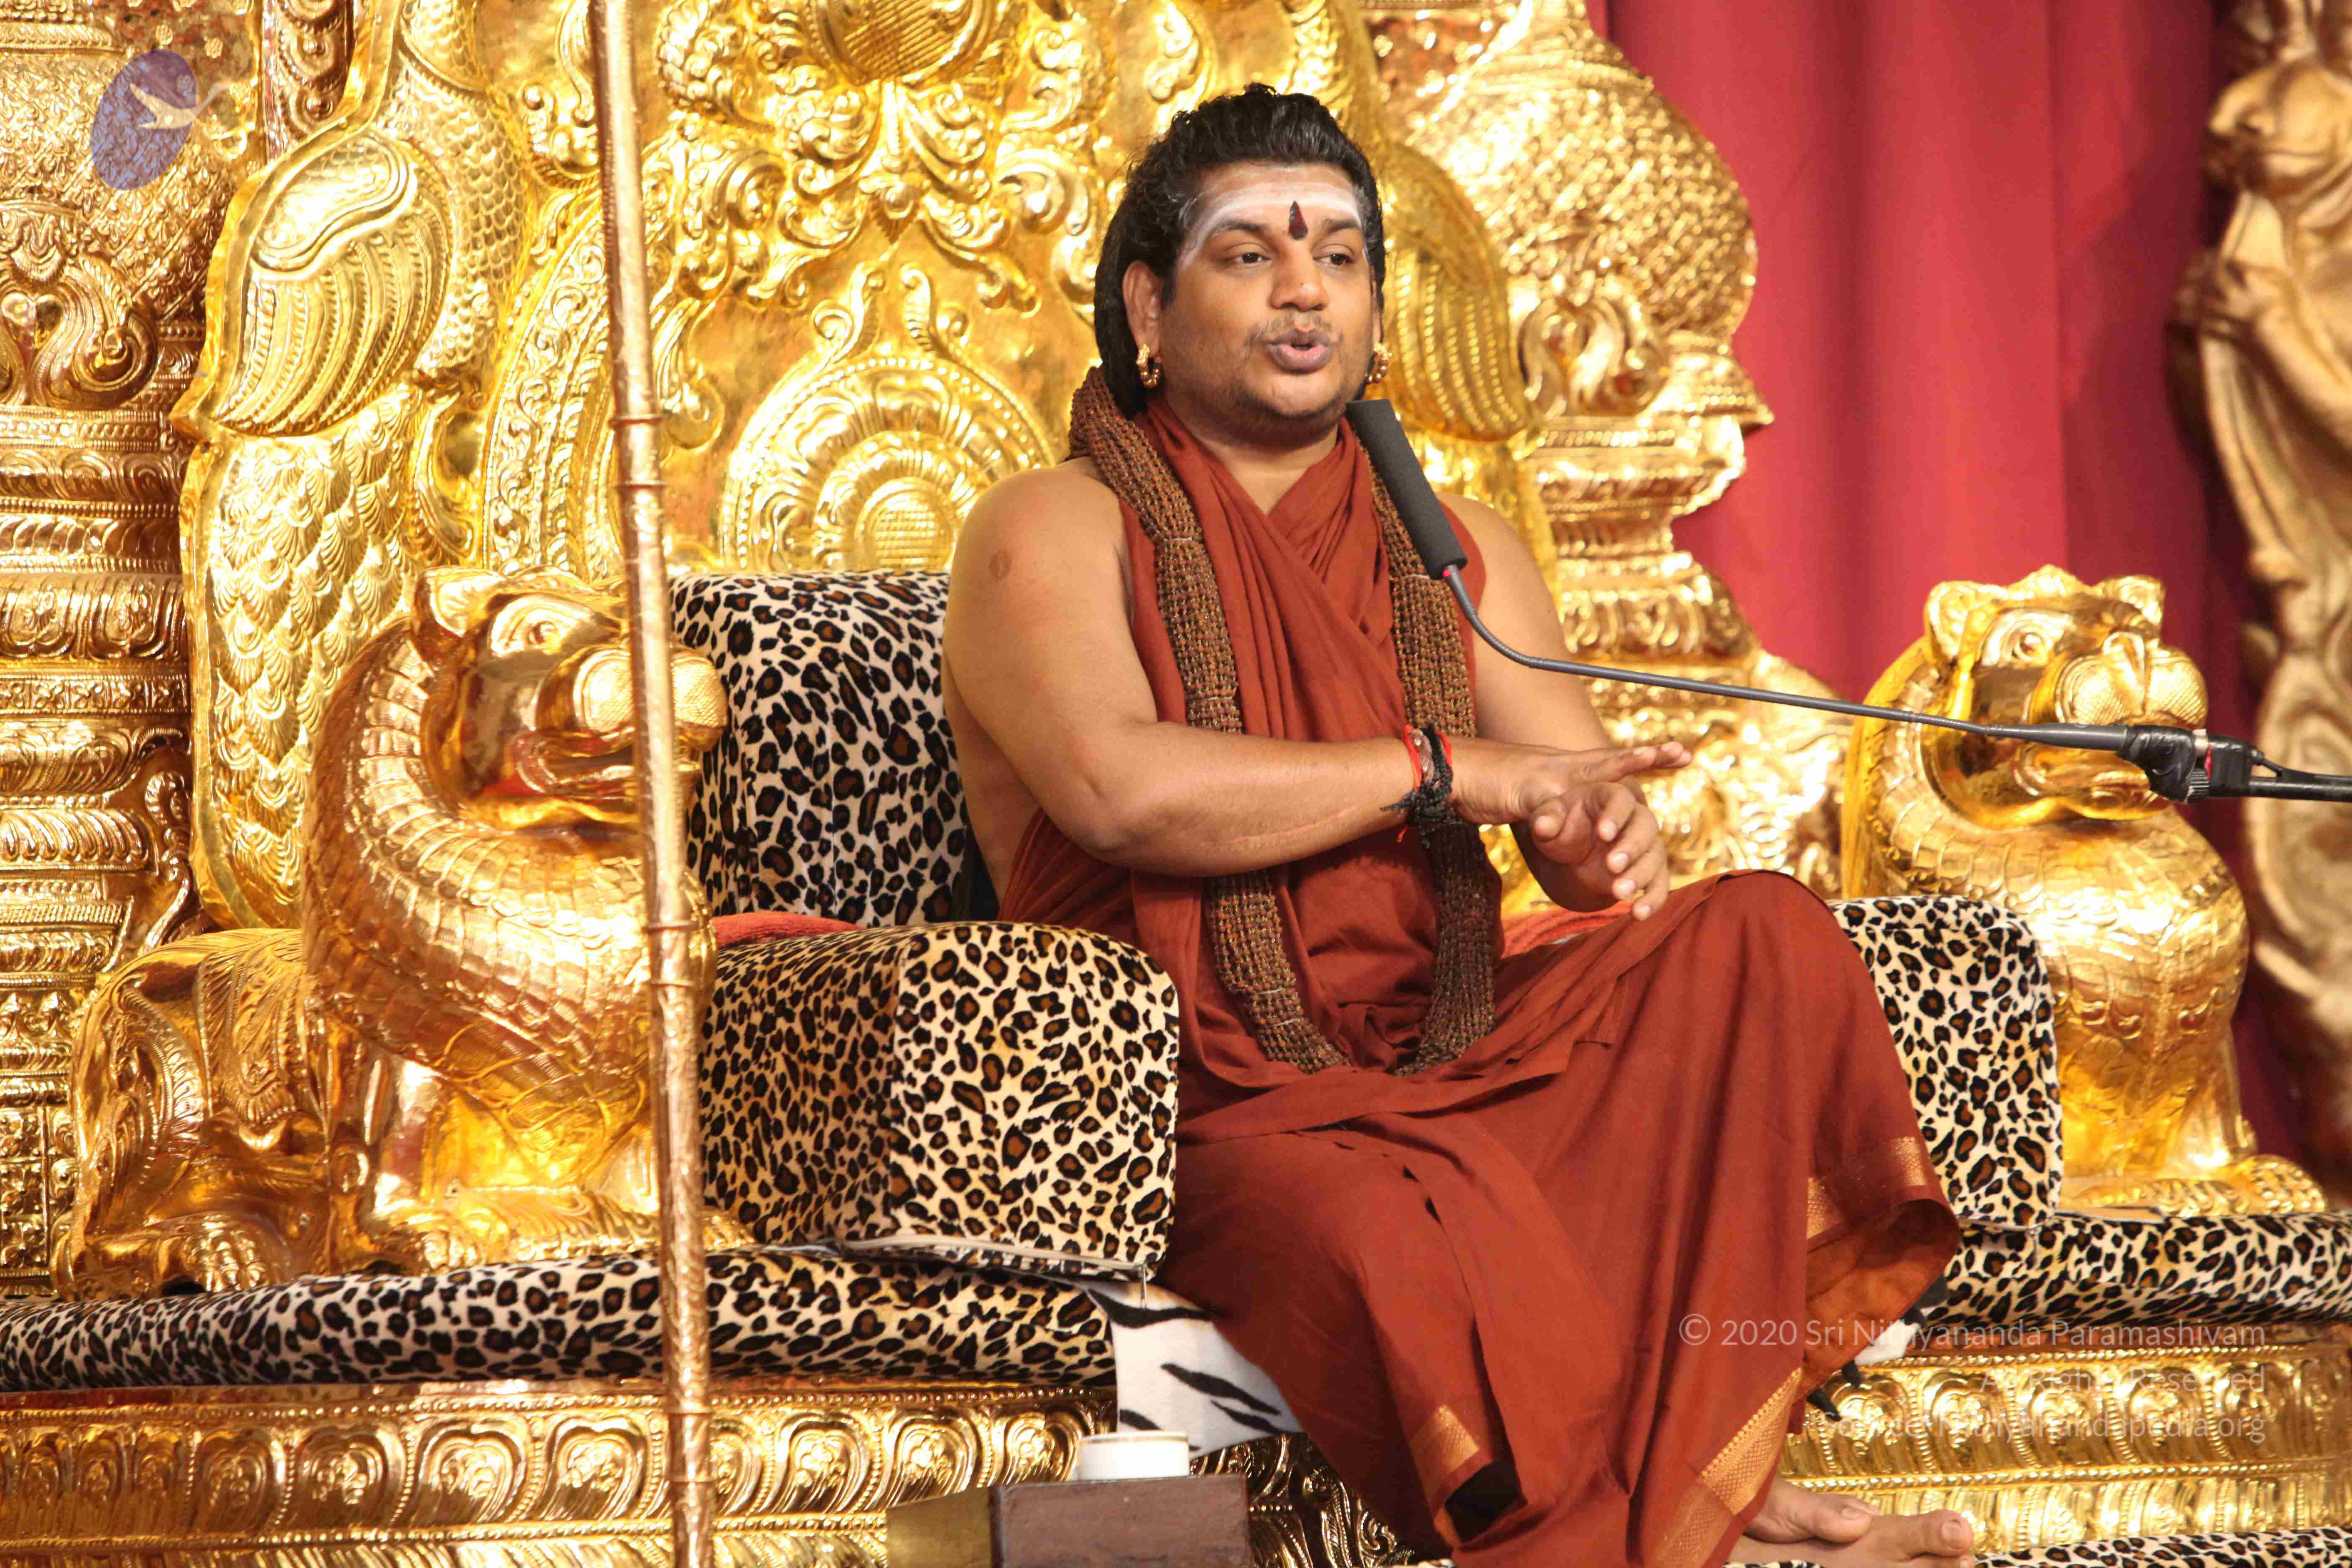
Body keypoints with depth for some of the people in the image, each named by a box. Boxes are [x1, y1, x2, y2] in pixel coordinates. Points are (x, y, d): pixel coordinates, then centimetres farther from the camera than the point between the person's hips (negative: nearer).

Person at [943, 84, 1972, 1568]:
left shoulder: (1453, 552, 21)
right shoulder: (1055, 531, 2)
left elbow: (1589, 800, 11)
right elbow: (1119, 787, -17)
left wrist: (1612, 847, -16)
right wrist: (1446, 773, -13)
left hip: (1450, 1056, 6)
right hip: (1209, 1100, -6)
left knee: (1766, 937, -18)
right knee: (1384, 1231, -39)